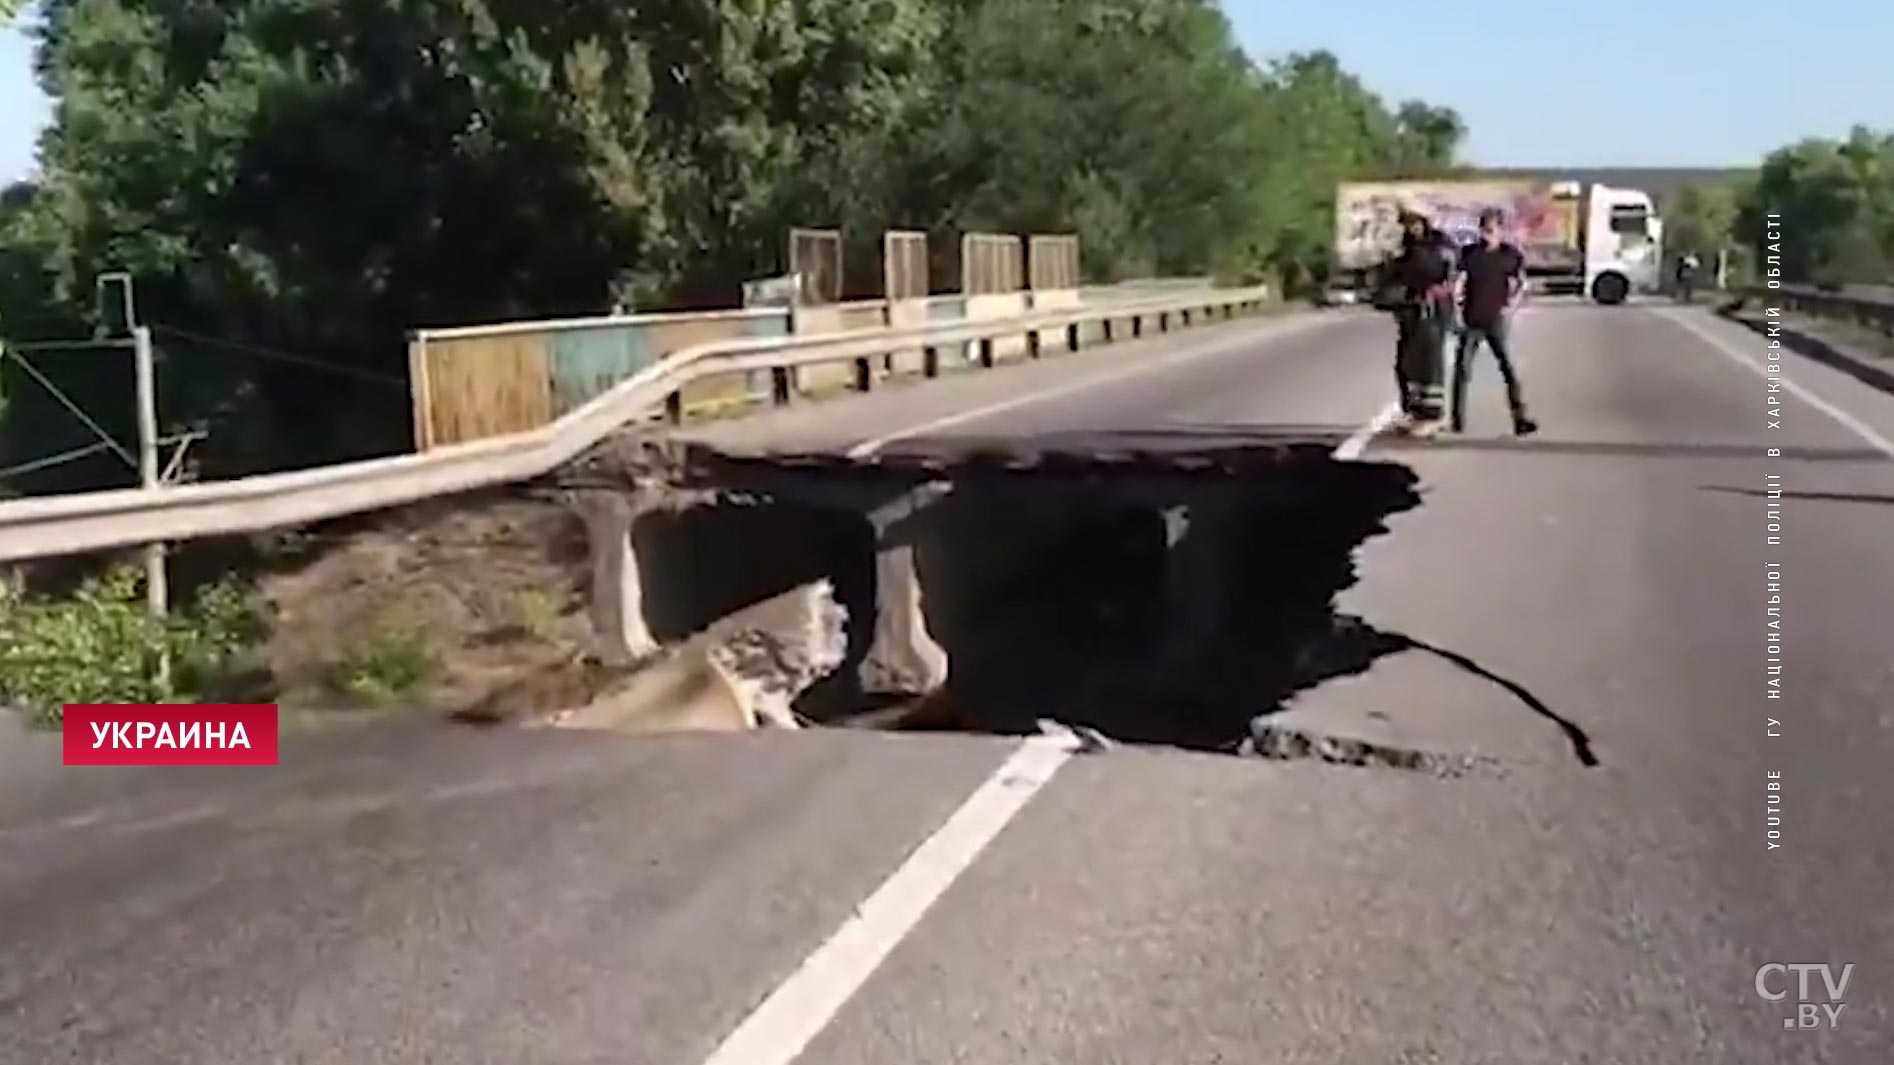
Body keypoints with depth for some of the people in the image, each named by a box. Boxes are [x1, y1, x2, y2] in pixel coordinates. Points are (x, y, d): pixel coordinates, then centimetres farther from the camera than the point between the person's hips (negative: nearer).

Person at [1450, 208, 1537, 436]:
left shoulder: (1511, 254, 0)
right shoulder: (1469, 252, 1)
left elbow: (1521, 283, 8)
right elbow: (1459, 282, 2)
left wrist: (1511, 304, -4)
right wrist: (1458, 307, -6)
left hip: (1496, 321, -1)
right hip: (1471, 321, 2)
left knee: (1508, 368, -5)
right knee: (1462, 368, 3)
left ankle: (1520, 420, -4)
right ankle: (1458, 420, 12)